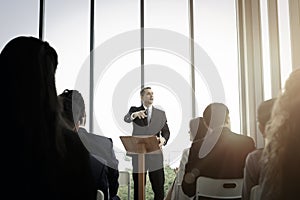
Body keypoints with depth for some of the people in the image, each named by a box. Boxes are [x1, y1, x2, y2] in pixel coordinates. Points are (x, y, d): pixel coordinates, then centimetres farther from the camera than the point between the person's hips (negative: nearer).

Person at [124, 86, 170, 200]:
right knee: (138, 188, 7)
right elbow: (126, 119, -12)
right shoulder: (134, 110, 7)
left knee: (159, 188, 3)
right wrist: (135, 114, -35)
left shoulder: (161, 114, 11)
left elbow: (166, 131, 7)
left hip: (155, 155, 1)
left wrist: (163, 139, -16)